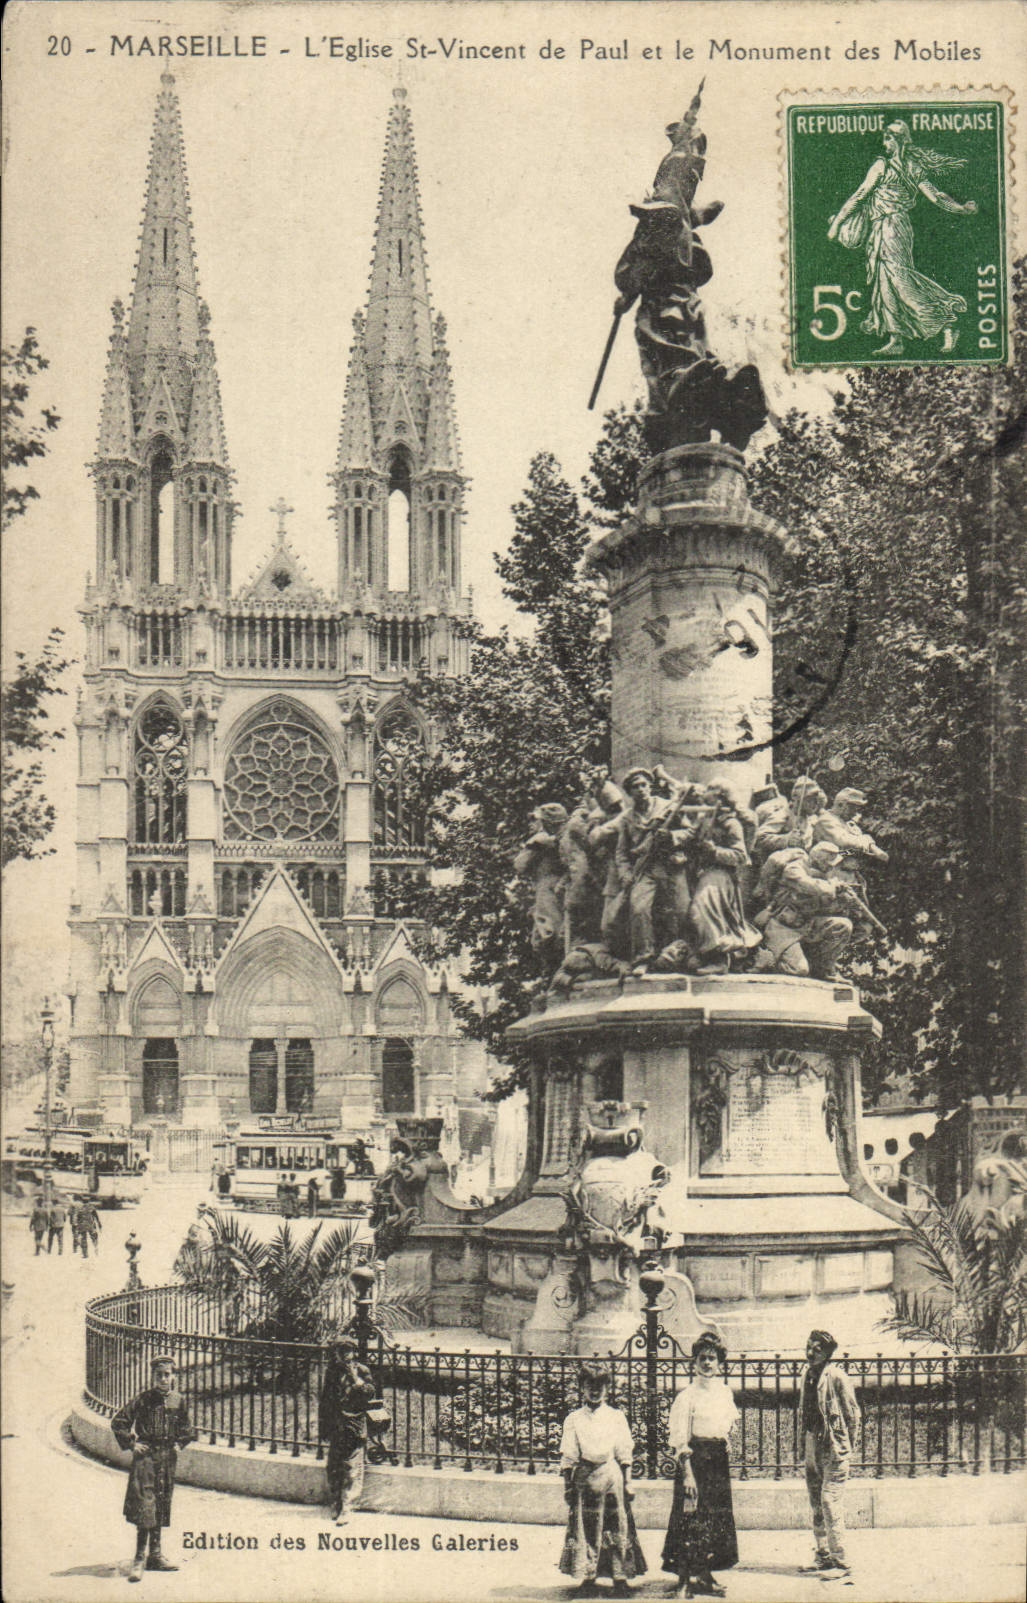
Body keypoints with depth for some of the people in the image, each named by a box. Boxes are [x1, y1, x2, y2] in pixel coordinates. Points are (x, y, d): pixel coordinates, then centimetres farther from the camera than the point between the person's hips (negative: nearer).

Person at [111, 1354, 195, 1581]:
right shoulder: (143, 1399, -6)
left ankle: (155, 1555, 19)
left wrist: (181, 1441, 8)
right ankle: (139, 1559, -10)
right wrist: (130, 1444, -7)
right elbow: (118, 1422, -2)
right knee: (144, 1504, -11)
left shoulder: (178, 1401, 7)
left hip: (168, 1456, 5)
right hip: (146, 1454, -5)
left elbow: (184, 1427, 24)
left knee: (161, 1504, 10)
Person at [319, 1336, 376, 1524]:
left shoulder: (361, 1371, 0)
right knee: (333, 1467, 7)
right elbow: (324, 1399, 16)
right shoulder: (331, 1371, 10)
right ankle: (336, 1504, 20)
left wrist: (356, 1378, -19)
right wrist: (322, 1426, 15)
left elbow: (370, 1394, -9)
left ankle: (346, 1508, -7)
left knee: (352, 1467, -7)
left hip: (354, 1427, -4)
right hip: (335, 1428, 4)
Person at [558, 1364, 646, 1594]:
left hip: (611, 1474, 0)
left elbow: (625, 1454, 5)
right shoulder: (573, 1419, 5)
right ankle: (587, 1574, 14)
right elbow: (568, 1456, 5)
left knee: (617, 1526, -2)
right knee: (585, 1528, 3)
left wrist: (627, 1483, 1)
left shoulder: (616, 1417, 5)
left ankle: (620, 1575, 4)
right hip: (584, 1477, 0)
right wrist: (568, 1484, 0)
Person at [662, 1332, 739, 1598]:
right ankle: (685, 1581, 3)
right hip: (694, 1459, -7)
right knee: (691, 1519, -5)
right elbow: (679, 1439, -14)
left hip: (718, 1461, 7)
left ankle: (704, 1577, 23)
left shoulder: (724, 1391, 9)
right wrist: (687, 1473, -19)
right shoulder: (687, 1394, -11)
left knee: (716, 1519, 11)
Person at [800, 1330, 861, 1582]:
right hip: (812, 1445, 8)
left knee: (830, 1501, -12)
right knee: (816, 1503, 13)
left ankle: (841, 1563, -8)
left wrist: (848, 1448, -6)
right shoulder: (808, 1374, 9)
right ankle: (823, 1556, 24)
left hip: (834, 1447, -8)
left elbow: (853, 1414, -8)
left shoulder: (837, 1377, -13)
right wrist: (805, 1440, 15)